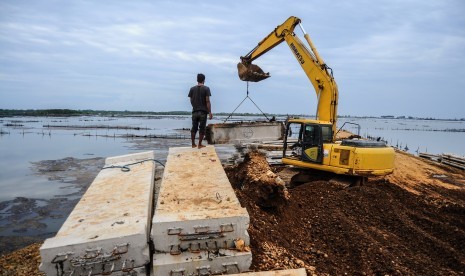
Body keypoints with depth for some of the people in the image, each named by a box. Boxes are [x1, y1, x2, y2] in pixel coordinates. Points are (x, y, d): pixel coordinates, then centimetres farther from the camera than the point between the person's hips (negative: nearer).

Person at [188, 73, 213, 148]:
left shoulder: (192, 89, 5)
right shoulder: (206, 88, -5)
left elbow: (191, 101, 7)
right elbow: (207, 101, -10)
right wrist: (210, 112, -8)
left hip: (195, 111, 3)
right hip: (203, 111, -3)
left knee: (194, 128, 13)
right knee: (202, 128, 5)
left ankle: (193, 144, 18)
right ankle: (200, 144, 7)